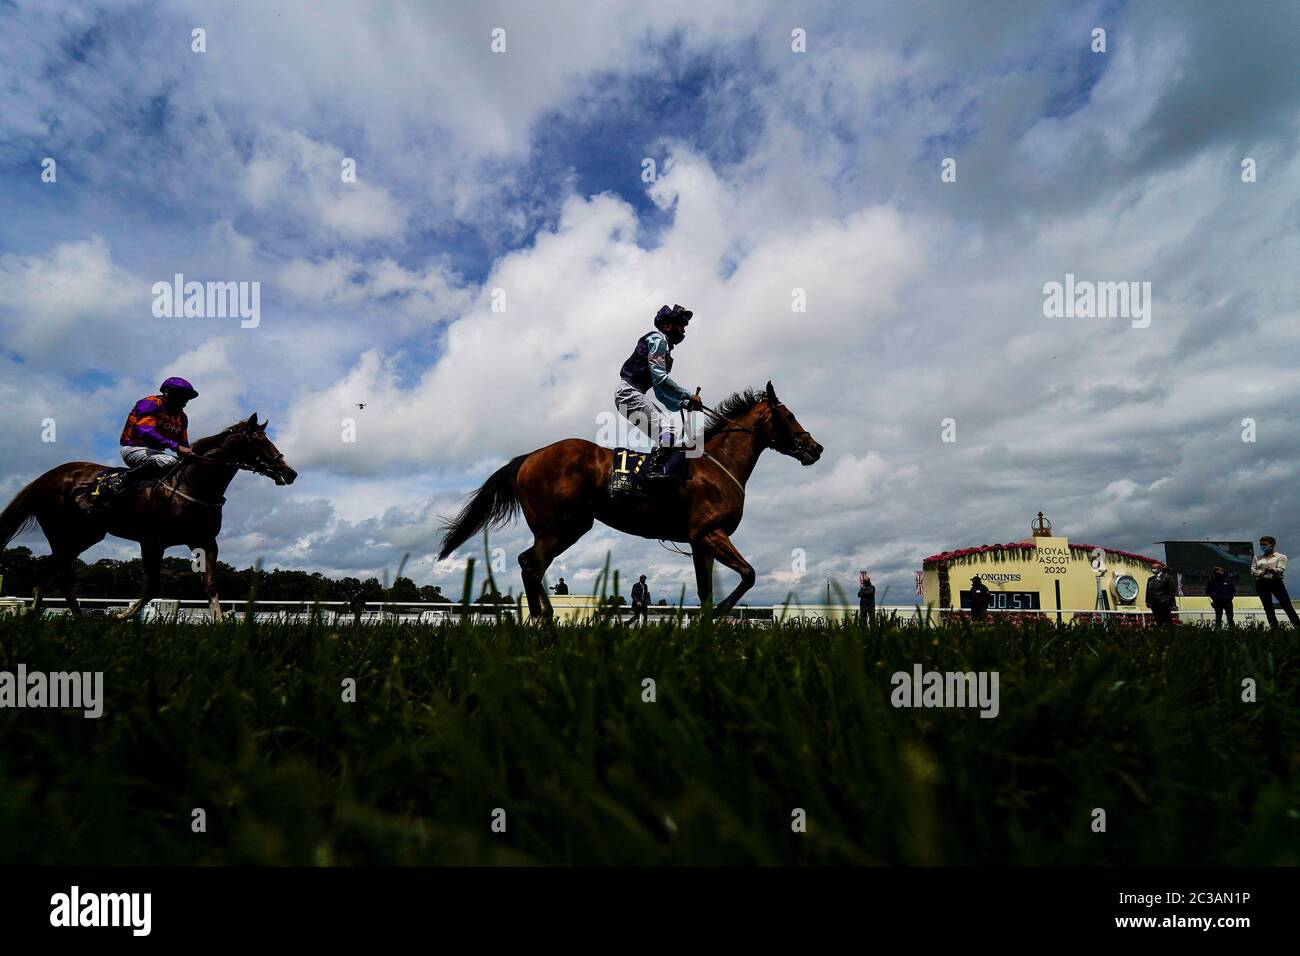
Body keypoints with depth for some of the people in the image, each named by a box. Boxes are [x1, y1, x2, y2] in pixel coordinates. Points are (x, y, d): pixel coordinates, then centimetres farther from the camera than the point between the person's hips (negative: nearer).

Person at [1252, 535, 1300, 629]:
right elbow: (1253, 571, 7)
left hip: (1276, 582, -3)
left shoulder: (1281, 556, 7)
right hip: (1262, 584, 3)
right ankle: (1274, 629, 3)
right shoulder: (1257, 557, 16)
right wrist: (1262, 572, -15)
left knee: (1288, 607, -8)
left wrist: (1272, 570, -30)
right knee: (1268, 609, 1)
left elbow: (1281, 570, -8)